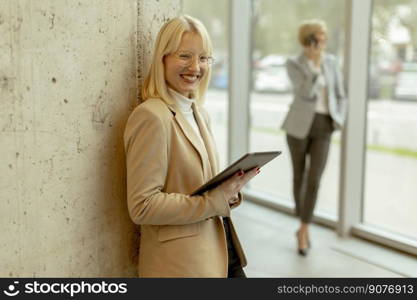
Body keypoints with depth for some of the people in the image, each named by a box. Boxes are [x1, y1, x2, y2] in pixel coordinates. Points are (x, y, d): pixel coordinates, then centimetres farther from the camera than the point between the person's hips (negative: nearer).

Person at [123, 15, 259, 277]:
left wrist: (231, 187, -4)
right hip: (181, 263, -8)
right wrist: (216, 200, -21)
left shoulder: (200, 114, 8)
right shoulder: (151, 116, -18)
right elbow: (142, 207, -21)